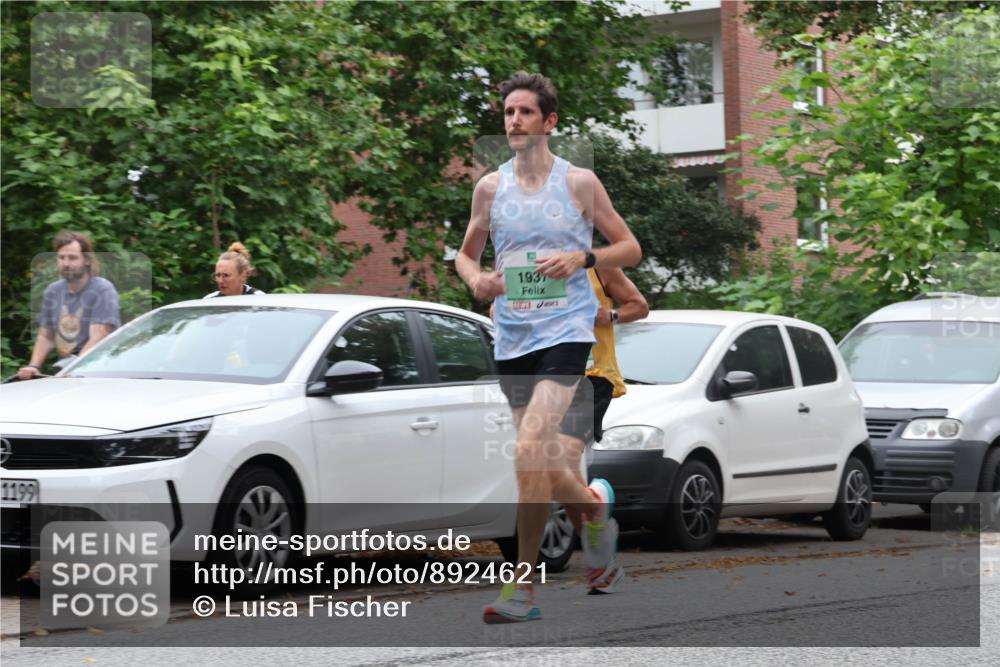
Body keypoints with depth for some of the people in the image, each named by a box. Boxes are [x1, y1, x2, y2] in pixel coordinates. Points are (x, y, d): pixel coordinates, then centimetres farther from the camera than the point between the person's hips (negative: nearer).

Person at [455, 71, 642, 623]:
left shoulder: (579, 182, 0)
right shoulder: (490, 187, 8)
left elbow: (630, 248, 6)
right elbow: (466, 252, 20)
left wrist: (582, 258, -12)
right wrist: (475, 279, -3)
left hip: (566, 329, -5)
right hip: (512, 336, 5)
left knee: (531, 448, -20)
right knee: (542, 459, 11)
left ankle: (523, 589, -16)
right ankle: (595, 506, 45)